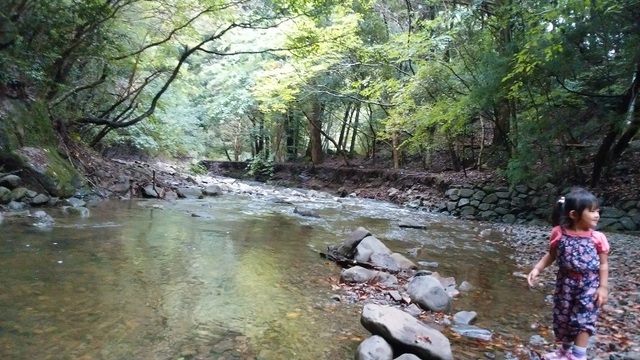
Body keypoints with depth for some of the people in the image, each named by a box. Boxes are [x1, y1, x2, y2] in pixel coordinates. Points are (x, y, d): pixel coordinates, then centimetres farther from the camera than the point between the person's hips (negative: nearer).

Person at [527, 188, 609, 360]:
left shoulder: (597, 238, -13)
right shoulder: (559, 234, -11)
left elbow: (603, 264, -4)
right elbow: (551, 255, 3)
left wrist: (603, 287, -8)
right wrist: (537, 269, -7)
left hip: (589, 285, -2)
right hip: (566, 283, 2)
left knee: (583, 320, -3)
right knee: (563, 318, 15)